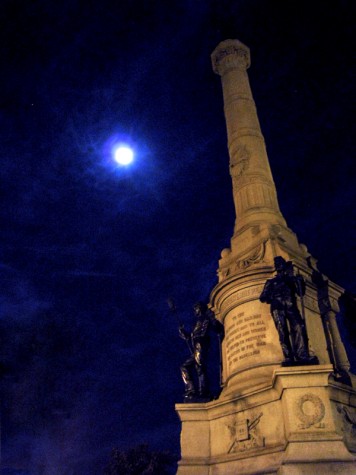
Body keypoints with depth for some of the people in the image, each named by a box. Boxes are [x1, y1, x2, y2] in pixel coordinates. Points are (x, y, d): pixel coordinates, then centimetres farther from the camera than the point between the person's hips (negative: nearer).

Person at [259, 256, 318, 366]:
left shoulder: (291, 279, 29)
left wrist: (299, 280, 4)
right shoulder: (271, 282, 24)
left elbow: (301, 292, 17)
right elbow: (262, 297, 16)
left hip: (291, 306, 1)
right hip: (278, 307, -1)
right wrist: (271, 298, -3)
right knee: (283, 332, -18)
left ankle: (302, 356, -31)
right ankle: (288, 358, -26)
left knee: (299, 328, -21)